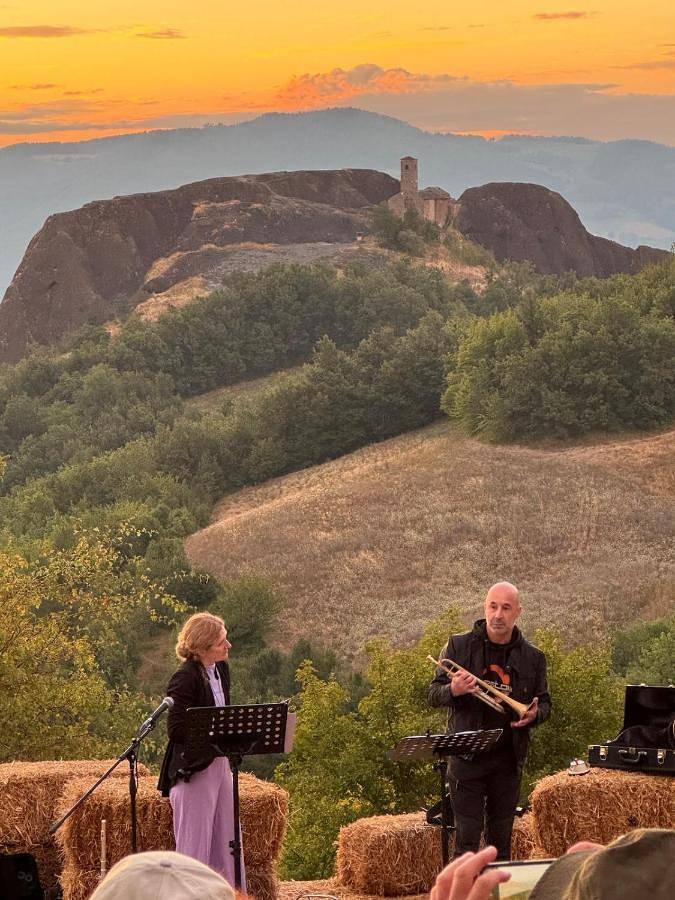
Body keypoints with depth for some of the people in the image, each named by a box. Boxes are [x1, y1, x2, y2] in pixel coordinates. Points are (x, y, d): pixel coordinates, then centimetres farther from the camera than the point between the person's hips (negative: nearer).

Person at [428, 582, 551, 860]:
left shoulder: (532, 657, 8)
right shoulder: (459, 646, 2)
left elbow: (545, 703, 17)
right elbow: (433, 695, 3)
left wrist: (534, 714, -8)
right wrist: (453, 691, -21)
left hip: (509, 759, 2)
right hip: (467, 756, -2)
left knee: (501, 838, 8)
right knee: (467, 837, -5)